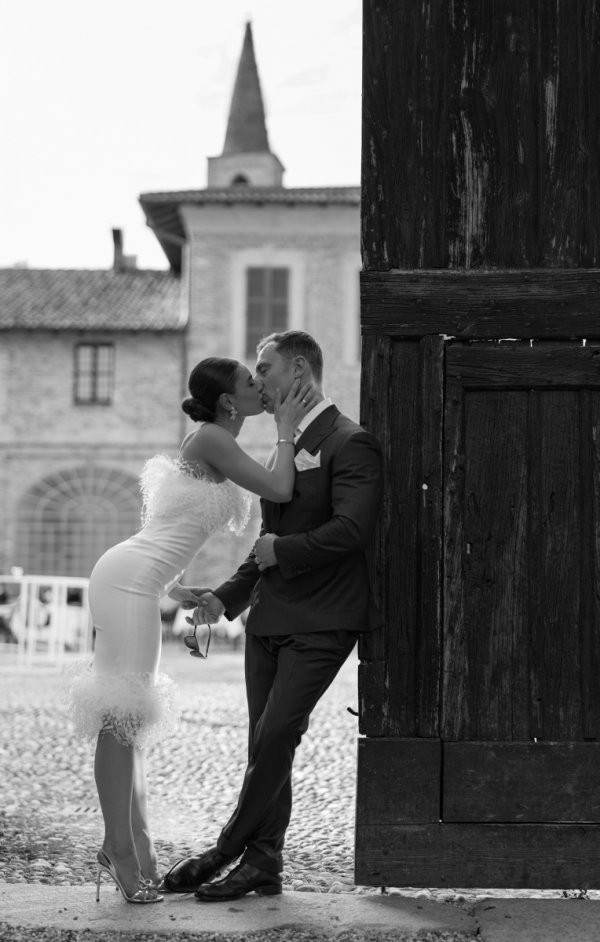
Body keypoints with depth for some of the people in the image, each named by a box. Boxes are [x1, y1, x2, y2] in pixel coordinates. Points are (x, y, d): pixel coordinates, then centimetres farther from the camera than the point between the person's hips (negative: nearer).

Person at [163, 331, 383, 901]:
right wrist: (227, 597, 14)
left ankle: (224, 853, 0)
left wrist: (282, 550, -12)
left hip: (319, 624, -9)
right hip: (269, 619, 9)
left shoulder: (350, 444, -9)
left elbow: (351, 529, -22)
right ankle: (263, 863, 16)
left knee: (275, 736, -10)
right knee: (266, 743, 9)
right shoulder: (287, 449, 19)